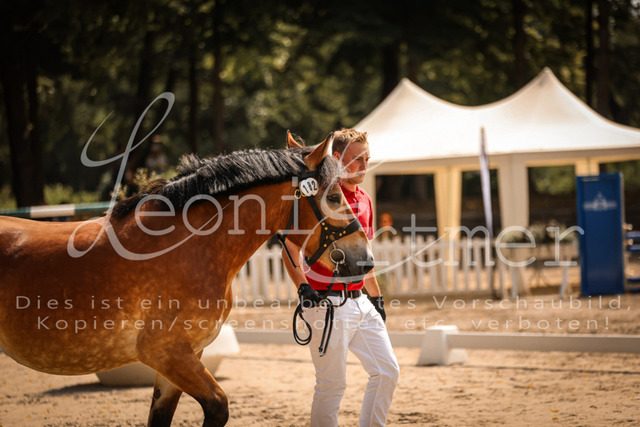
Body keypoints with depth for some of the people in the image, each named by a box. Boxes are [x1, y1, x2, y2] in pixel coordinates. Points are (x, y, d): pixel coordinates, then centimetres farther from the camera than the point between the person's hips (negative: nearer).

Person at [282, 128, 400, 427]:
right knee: (332, 384, -5)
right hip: (327, 303, -8)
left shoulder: (364, 200, 14)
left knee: (387, 372, 6)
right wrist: (302, 287, -23)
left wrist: (376, 296, 23)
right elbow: (290, 248, -12)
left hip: (360, 301, 8)